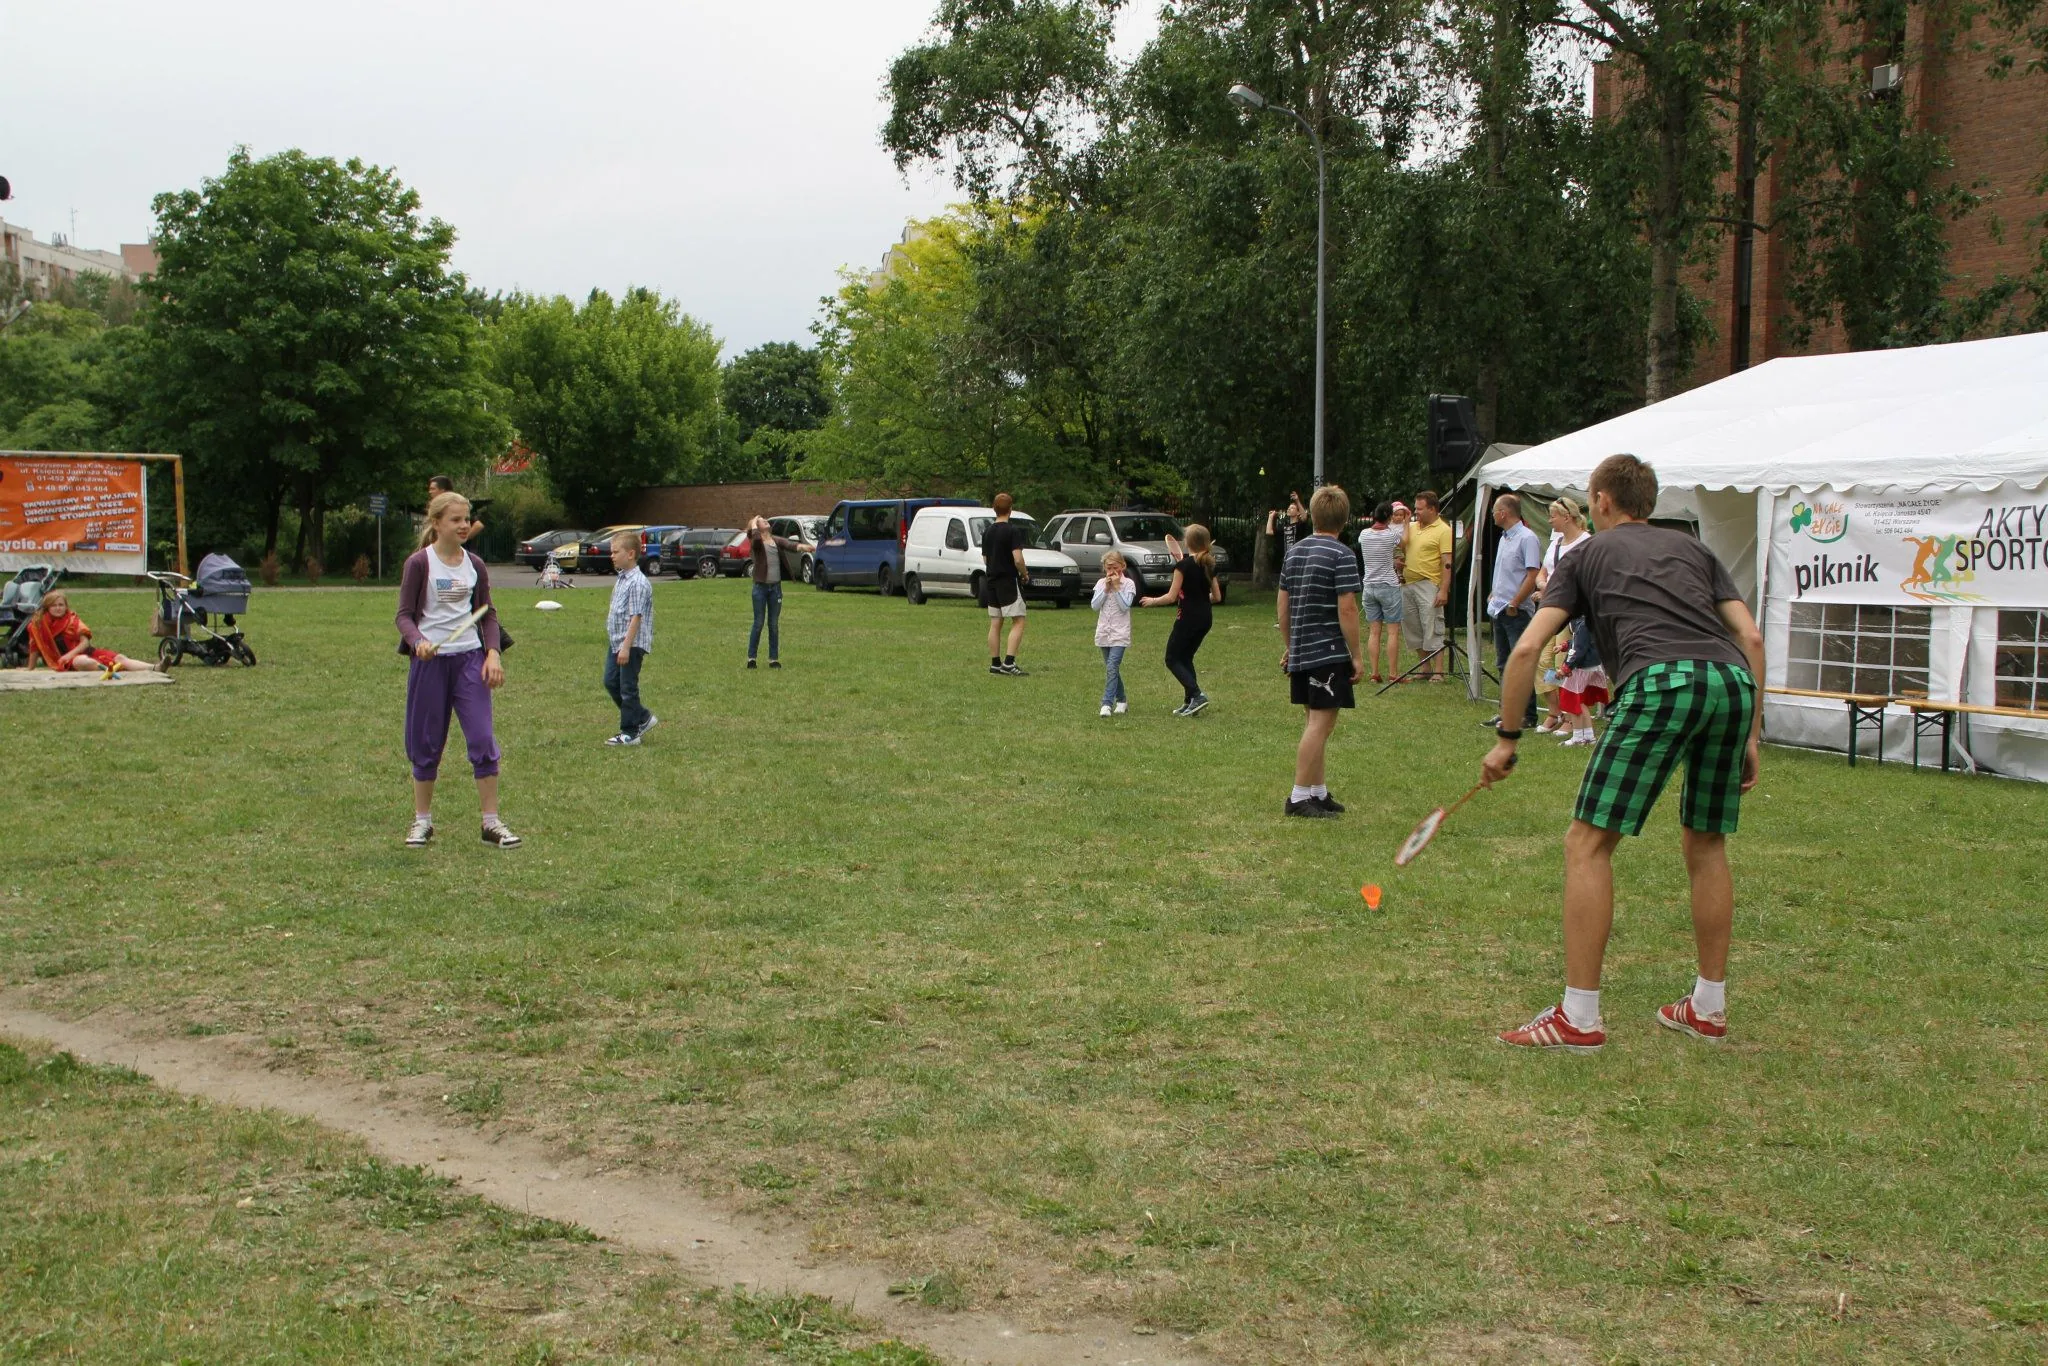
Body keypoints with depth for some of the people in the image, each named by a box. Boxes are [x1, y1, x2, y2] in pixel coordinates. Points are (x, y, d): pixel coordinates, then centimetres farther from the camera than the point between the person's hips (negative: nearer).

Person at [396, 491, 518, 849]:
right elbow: (405, 615, -6)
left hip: (470, 658, 3)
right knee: (427, 744, 6)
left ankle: (491, 822, 2)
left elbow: (488, 615, 12)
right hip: (431, 660, -3)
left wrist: (493, 653, -3)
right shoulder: (419, 563, -5)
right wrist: (419, 642, -25)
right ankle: (422, 821, 21)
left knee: (483, 740, -4)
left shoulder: (474, 566, 7)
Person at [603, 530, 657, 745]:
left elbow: (636, 617, -22)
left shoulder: (638, 583, -18)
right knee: (611, 682, 14)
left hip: (631, 645, -10)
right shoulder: (621, 579, 12)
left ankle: (630, 732, 9)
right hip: (615, 642, 10)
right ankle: (643, 718, 24)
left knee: (628, 688, -1)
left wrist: (626, 646, -24)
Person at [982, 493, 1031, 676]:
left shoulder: (987, 532, 9)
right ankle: (1009, 662, -15)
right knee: (1018, 621, -5)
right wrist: (1025, 574, -4)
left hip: (991, 581, 7)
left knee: (995, 624, 10)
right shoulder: (1012, 530, -13)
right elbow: (1017, 559, -19)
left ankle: (995, 663, 12)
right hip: (1009, 581, -7)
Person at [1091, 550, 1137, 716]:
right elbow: (1094, 605, -3)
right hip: (1104, 632, 5)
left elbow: (1125, 606, -14)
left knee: (1112, 668, -17)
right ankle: (1122, 700, 26)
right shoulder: (1101, 583, 8)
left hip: (1120, 633, -5)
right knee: (1112, 669, 12)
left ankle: (1107, 704, -21)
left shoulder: (1128, 584, -3)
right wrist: (1106, 588, -8)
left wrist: (1116, 587, -13)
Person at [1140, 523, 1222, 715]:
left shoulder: (1183, 565, -15)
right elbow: (1217, 595, 11)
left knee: (1172, 660, 3)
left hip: (1188, 617, -7)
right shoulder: (1209, 565, 6)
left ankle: (1197, 694, -13)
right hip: (1206, 618, 7)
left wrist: (1152, 601, 2)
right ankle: (1190, 702, 14)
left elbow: (1171, 596, -14)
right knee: (1185, 658, 19)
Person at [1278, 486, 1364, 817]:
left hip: (1300, 652, 8)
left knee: (1313, 721, 16)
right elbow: (1346, 609, -16)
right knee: (1321, 723, -5)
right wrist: (1356, 655, -10)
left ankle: (1318, 791, 23)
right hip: (1329, 653, -8)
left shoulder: (1295, 553, 11)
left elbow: (1282, 604, 15)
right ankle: (1300, 796, -6)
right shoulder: (1342, 556, -12)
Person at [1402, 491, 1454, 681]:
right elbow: (1400, 549, 27)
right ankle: (1425, 668, 19)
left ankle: (1438, 671, -4)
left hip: (1428, 586, -7)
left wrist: (1444, 590, -19)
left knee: (1432, 630, -7)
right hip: (1407, 584, 7)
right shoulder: (1411, 527, 14)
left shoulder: (1443, 530, -6)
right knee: (1412, 629, 10)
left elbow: (1447, 563, -11)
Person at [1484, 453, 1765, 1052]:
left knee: (1588, 843, 2)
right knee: (1706, 844, 21)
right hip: (1732, 680, 5)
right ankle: (1709, 1007, 27)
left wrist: (1507, 739, 19)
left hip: (1660, 682, -5)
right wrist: (1751, 734, 21)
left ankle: (1579, 1017, 0)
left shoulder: (1586, 555, 22)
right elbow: (1750, 637, 19)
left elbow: (1526, 649, 11)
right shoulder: (1694, 549, 31)